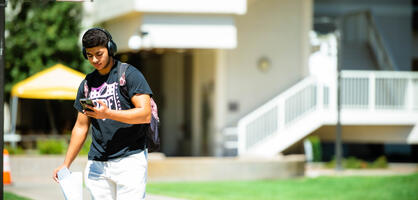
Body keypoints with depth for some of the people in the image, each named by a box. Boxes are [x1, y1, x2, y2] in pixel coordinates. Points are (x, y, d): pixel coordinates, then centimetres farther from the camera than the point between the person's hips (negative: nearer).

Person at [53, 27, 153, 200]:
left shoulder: (129, 74, -3)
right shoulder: (87, 83, 15)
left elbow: (145, 114, -13)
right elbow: (81, 127, 21)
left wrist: (108, 113, -23)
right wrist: (66, 164, 16)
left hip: (130, 158, -5)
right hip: (97, 164, 5)